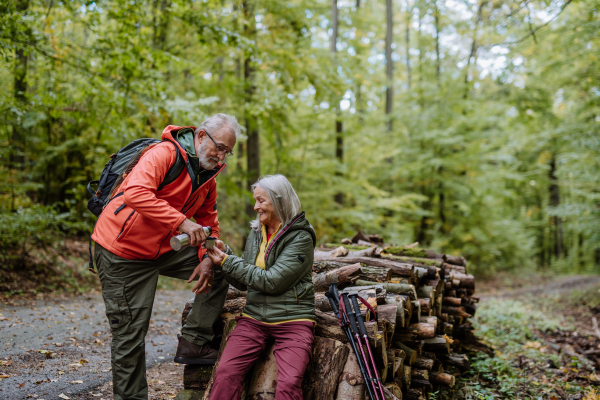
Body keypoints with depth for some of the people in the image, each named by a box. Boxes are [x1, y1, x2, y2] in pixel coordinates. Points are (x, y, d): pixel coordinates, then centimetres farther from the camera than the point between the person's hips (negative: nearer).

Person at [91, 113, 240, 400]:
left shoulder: (207, 175, 6)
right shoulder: (164, 153, -19)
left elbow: (208, 221, 11)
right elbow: (135, 193, -36)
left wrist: (207, 259, -6)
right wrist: (182, 222, -40)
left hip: (162, 249, 8)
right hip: (122, 251, -8)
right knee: (130, 334, -2)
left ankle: (193, 343, 3)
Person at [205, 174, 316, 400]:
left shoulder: (300, 237, -7)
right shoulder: (256, 232, 14)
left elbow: (272, 281, -16)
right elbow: (243, 283, 17)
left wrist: (227, 262, -11)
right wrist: (225, 254, 1)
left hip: (292, 320, -5)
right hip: (254, 318, 5)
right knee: (225, 372, -18)